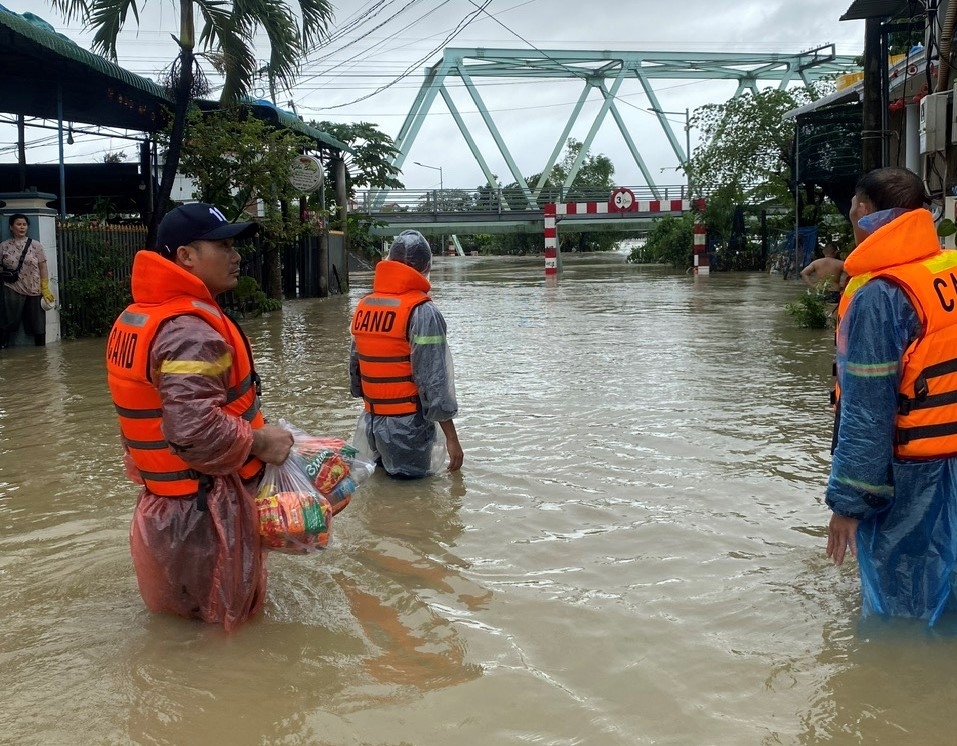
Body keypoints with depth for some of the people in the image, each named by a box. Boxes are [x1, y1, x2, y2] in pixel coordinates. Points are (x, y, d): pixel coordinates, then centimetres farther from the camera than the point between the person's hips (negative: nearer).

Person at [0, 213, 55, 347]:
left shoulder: (35, 245, 2)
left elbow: (43, 267, 2)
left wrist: (45, 288, -2)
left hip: (34, 291, 1)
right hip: (13, 290, -1)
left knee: (38, 324, 5)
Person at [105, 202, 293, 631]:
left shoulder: (136, 319, 8)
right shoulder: (190, 331, -24)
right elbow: (196, 429, -33)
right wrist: (260, 442, -18)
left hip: (161, 504, 10)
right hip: (203, 509, -10)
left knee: (174, 611, 25)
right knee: (225, 615, 8)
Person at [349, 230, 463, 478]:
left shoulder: (363, 307, 6)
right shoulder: (422, 312, -15)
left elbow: (354, 367, 13)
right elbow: (433, 380, -18)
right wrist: (451, 437, -14)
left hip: (372, 421, 7)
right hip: (407, 425, -6)